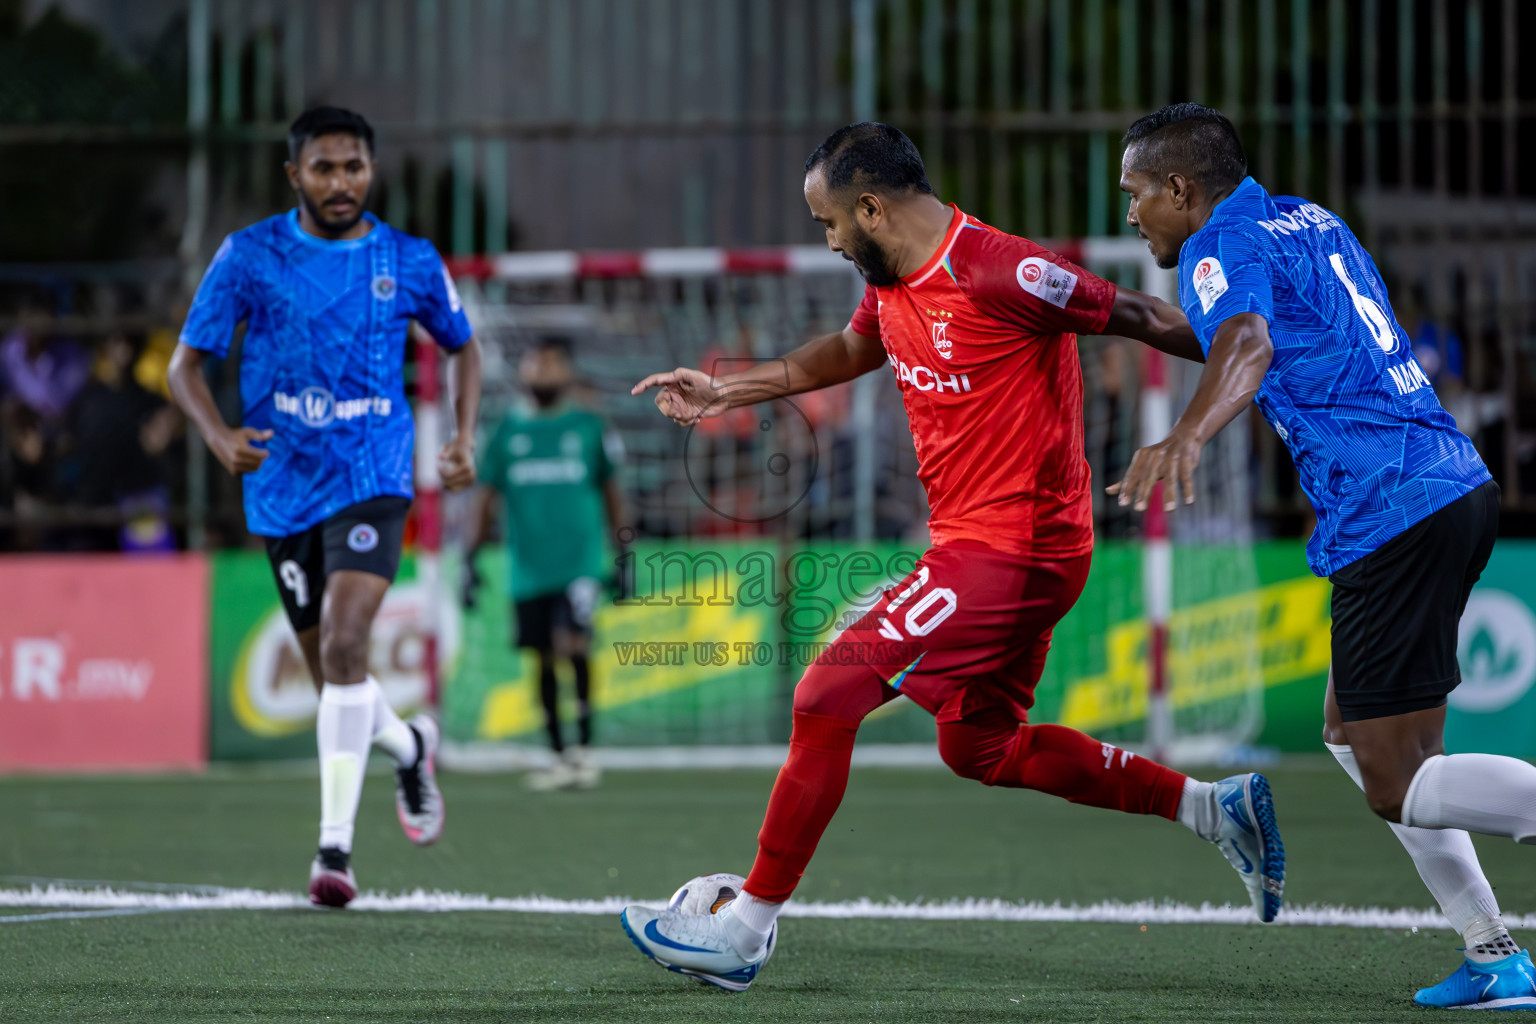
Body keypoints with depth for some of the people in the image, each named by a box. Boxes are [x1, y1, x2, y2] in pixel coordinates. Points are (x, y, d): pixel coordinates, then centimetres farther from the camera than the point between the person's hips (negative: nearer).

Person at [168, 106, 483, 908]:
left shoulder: (410, 262, 2)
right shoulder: (248, 256, -2)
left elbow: (462, 345, 20)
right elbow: (186, 364, 0)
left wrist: (464, 436, 5)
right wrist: (218, 435, -20)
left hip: (372, 479, -2)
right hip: (283, 486, 2)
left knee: (344, 645, -22)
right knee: (331, 672, 10)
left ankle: (335, 843, -22)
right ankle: (408, 745, 44)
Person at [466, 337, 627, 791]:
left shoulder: (588, 427, 5)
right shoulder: (509, 431, 8)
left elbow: (611, 493, 11)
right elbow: (486, 498, 11)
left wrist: (622, 555, 7)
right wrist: (471, 559, 5)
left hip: (580, 561, -3)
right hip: (528, 567, 3)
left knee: (572, 642, -20)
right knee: (544, 660, 6)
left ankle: (583, 747, -10)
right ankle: (560, 758, 15)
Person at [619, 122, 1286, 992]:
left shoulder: (999, 275, -20)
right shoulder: (893, 284, 8)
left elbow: (1137, 317, -11)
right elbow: (852, 351, 31)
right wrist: (729, 392, 31)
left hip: (1012, 550, -10)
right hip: (979, 545, 10)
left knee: (828, 697, -13)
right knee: (980, 748, 20)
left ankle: (747, 929, -7)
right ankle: (1215, 807, 24)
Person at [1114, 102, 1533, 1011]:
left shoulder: (1224, 248, -8)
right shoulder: (1311, 221, 20)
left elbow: (1247, 344, -30)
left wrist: (1188, 439, -48)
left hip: (1392, 516, -10)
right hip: (1456, 483, 10)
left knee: (1397, 787, -7)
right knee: (1353, 731, 19)